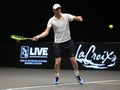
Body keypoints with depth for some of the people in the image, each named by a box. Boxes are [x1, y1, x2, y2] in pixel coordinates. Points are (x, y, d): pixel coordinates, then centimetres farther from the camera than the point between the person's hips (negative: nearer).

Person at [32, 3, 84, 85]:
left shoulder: (67, 16, -5)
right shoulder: (51, 20, -7)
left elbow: (76, 18, -15)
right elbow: (46, 32, -12)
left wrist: (79, 18, -40)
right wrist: (38, 36, -27)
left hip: (68, 41, 1)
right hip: (58, 43, 0)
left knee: (73, 60, 2)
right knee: (57, 62, -5)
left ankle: (78, 76, 22)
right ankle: (57, 77, 19)